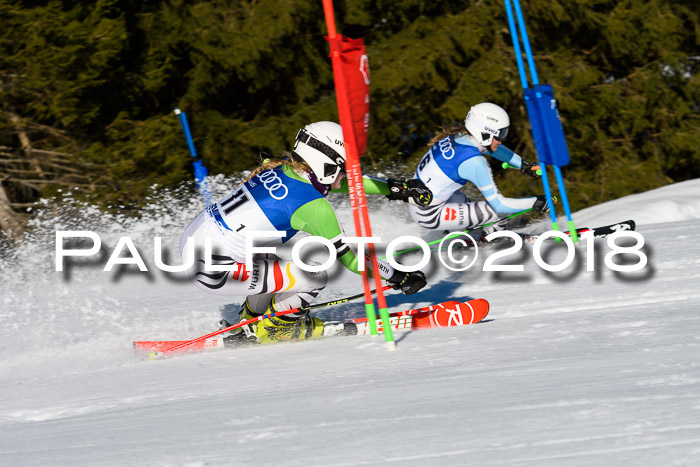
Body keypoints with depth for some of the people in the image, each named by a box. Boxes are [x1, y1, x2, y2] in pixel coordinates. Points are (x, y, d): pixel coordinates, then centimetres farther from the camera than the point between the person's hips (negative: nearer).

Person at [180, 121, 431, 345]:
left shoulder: (284, 168, 7)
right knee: (315, 276, -4)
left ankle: (252, 319, 39)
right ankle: (274, 329, 16)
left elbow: (342, 181, 21)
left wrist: (395, 188, 25)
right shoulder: (313, 205, -16)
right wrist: (398, 277, 4)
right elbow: (349, 256, -7)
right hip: (212, 271, -9)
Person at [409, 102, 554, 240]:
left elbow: (491, 147, 19)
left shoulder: (458, 134, -2)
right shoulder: (475, 162, -25)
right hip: (429, 215, -9)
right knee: (500, 211, -6)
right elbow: (499, 204, -20)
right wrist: (535, 202, -11)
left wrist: (524, 165, 17)